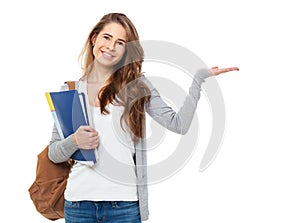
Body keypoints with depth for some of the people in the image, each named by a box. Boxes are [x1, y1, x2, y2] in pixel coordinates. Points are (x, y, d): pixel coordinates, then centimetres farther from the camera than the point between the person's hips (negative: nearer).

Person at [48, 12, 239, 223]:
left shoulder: (137, 85, 2)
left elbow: (179, 124, -6)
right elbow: (54, 154, 8)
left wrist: (200, 77, -7)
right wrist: (74, 141, -13)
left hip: (124, 202, -1)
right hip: (79, 200, 1)